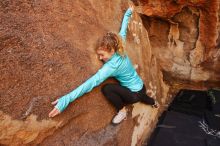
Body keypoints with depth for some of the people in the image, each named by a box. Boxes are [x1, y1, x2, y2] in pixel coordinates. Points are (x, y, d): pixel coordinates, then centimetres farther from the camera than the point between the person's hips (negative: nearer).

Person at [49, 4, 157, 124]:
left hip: (135, 93, -9)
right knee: (140, 96, 43)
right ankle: (153, 103, 77)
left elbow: (93, 81, -47)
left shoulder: (112, 65, -35)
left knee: (107, 88, -28)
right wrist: (128, 13, 17)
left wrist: (66, 99, -53)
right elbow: (123, 31, 1)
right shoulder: (120, 51, -13)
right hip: (139, 87, 9)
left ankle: (122, 111, -4)